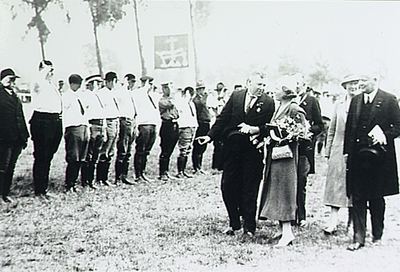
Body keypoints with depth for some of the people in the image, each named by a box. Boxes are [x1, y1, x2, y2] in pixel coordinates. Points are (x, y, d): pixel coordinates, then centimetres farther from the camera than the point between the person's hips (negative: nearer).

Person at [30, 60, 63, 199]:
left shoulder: (53, 86, 19)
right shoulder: (39, 84, -7)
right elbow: (38, 80, -33)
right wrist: (46, 68, -18)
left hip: (56, 121, 8)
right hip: (42, 121, -8)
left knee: (48, 156, 14)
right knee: (41, 157, -4)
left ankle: (44, 187, 24)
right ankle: (39, 191, 2)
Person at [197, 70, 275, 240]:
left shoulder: (268, 103, -4)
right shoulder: (236, 96, 4)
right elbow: (223, 119, 5)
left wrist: (254, 129, -21)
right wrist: (210, 136, -3)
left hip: (252, 152, -3)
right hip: (232, 148, 3)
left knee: (249, 190, 2)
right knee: (227, 186, 7)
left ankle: (249, 228, 12)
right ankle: (234, 223, 25)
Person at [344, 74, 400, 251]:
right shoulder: (355, 100, 10)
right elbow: (349, 128, 12)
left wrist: (384, 136, -17)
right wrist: (347, 151, 6)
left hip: (378, 156, -3)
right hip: (357, 155, 3)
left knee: (377, 197, 8)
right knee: (357, 198, 1)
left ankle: (377, 236, 23)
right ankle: (358, 238, 5)